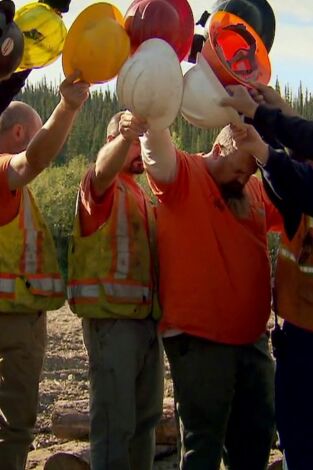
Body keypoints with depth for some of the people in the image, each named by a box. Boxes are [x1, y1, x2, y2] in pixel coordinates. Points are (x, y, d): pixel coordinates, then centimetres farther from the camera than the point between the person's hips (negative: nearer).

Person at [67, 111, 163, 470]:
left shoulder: (138, 194, 21)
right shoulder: (102, 184, -6)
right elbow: (105, 167, -31)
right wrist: (127, 136, -51)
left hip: (145, 317, 9)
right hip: (112, 316, -9)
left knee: (145, 416, 15)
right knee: (114, 421, -9)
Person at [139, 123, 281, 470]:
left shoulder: (257, 190, 11)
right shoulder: (184, 175, -8)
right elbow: (156, 150, -28)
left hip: (252, 337, 7)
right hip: (199, 339, -7)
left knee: (256, 434, 19)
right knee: (203, 440, 2)